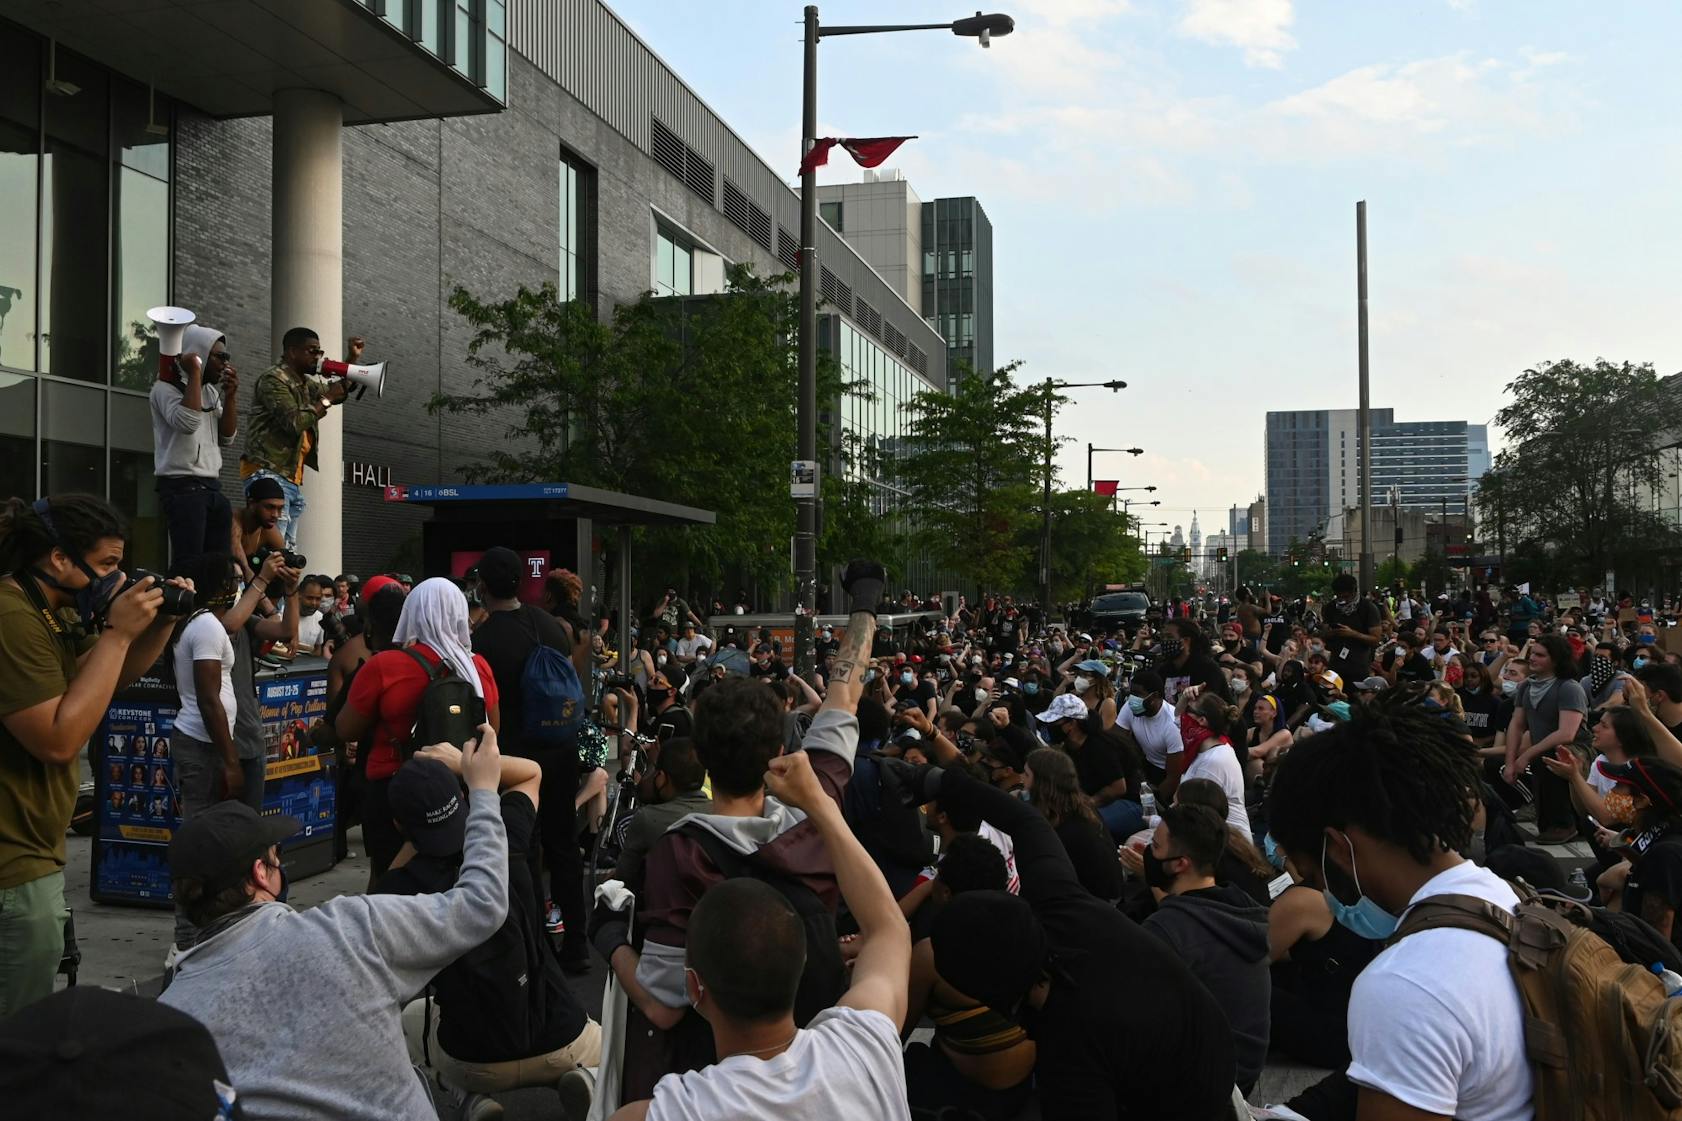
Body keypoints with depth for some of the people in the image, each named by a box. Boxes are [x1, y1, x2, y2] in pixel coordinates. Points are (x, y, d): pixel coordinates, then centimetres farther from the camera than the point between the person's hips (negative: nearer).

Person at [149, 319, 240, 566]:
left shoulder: (211, 391, 19)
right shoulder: (166, 387, -4)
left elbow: (227, 438, 14)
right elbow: (188, 422, -24)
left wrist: (230, 396, 3)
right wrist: (195, 374, -15)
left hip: (212, 488, 8)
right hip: (182, 488, -8)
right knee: (189, 566, -14)